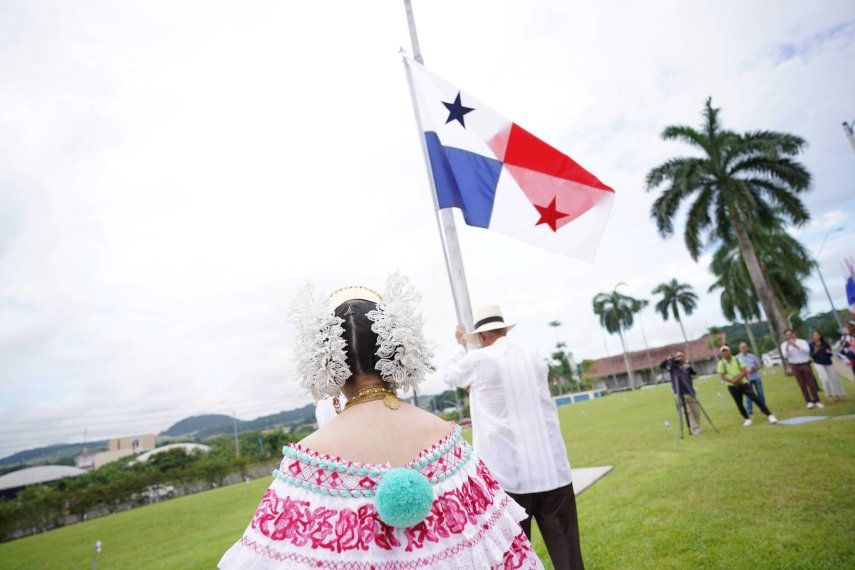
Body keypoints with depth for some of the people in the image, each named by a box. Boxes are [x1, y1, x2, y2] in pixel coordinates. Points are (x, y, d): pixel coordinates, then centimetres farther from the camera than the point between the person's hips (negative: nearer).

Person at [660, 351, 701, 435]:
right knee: (687, 411, -9)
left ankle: (697, 427, 24)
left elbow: (694, 373, -5)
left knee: (696, 411, 9)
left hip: (690, 391, 3)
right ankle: (694, 428, -7)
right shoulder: (672, 365, 3)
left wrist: (689, 367, -25)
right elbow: (661, 365, -8)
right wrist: (667, 360, -25)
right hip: (680, 393, -3)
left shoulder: (687, 365, 9)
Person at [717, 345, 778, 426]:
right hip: (733, 387, 0)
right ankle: (747, 419, 21)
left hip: (743, 383, 0)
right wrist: (732, 381, -23)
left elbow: (745, 371, -4)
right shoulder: (721, 363, -3)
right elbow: (722, 376, -9)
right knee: (739, 403, 5)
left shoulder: (737, 359, 2)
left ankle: (769, 415, -2)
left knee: (756, 398, -8)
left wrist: (738, 378, -20)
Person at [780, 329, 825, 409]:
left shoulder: (802, 341, -2)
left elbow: (807, 350, -20)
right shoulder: (784, 345, 0)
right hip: (795, 366, 1)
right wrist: (787, 347, -29)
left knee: (811, 383, 2)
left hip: (805, 364, -1)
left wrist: (796, 345, -31)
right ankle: (809, 401, 10)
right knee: (802, 384, 3)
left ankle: (816, 401, 12)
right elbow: (785, 356, -13)